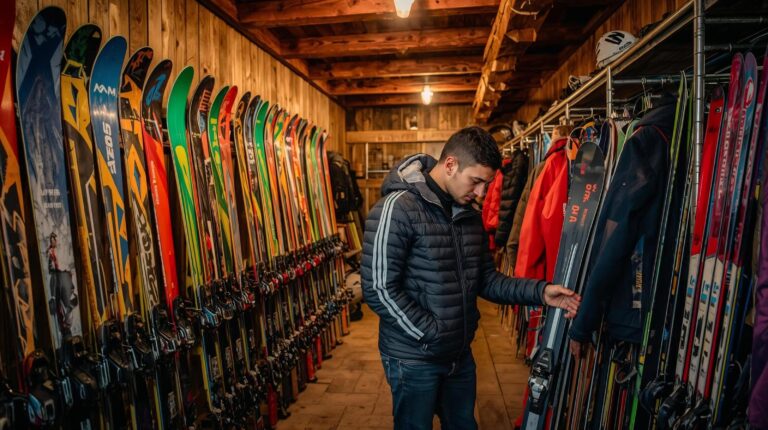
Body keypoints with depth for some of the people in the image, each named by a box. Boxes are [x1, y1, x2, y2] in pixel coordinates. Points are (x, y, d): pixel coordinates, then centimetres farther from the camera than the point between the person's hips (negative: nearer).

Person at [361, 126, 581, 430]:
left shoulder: (470, 215, 4)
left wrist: (538, 292, -7)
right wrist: (432, 336, -18)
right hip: (414, 359, -6)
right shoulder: (397, 209, -19)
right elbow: (379, 290, -21)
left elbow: (485, 280, 7)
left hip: (460, 354, 7)